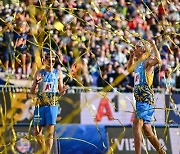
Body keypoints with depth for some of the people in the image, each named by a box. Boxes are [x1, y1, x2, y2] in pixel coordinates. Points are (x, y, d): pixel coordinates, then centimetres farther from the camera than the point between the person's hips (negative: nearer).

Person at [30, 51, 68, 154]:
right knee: (37, 132, 4)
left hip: (52, 105, -1)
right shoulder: (39, 73, 8)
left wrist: (64, 90, -11)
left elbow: (61, 92, 13)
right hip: (40, 104, 1)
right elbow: (32, 91, 5)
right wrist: (36, 82, -14)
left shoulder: (58, 73, 8)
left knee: (50, 133, -9)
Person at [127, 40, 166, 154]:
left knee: (136, 125, -20)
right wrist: (132, 56, 25)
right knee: (147, 130, 14)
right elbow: (130, 68, 39)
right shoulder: (138, 63, 17)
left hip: (146, 99, -10)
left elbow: (158, 61, -31)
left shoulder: (148, 61, -8)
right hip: (140, 99, 10)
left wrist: (154, 46, -23)